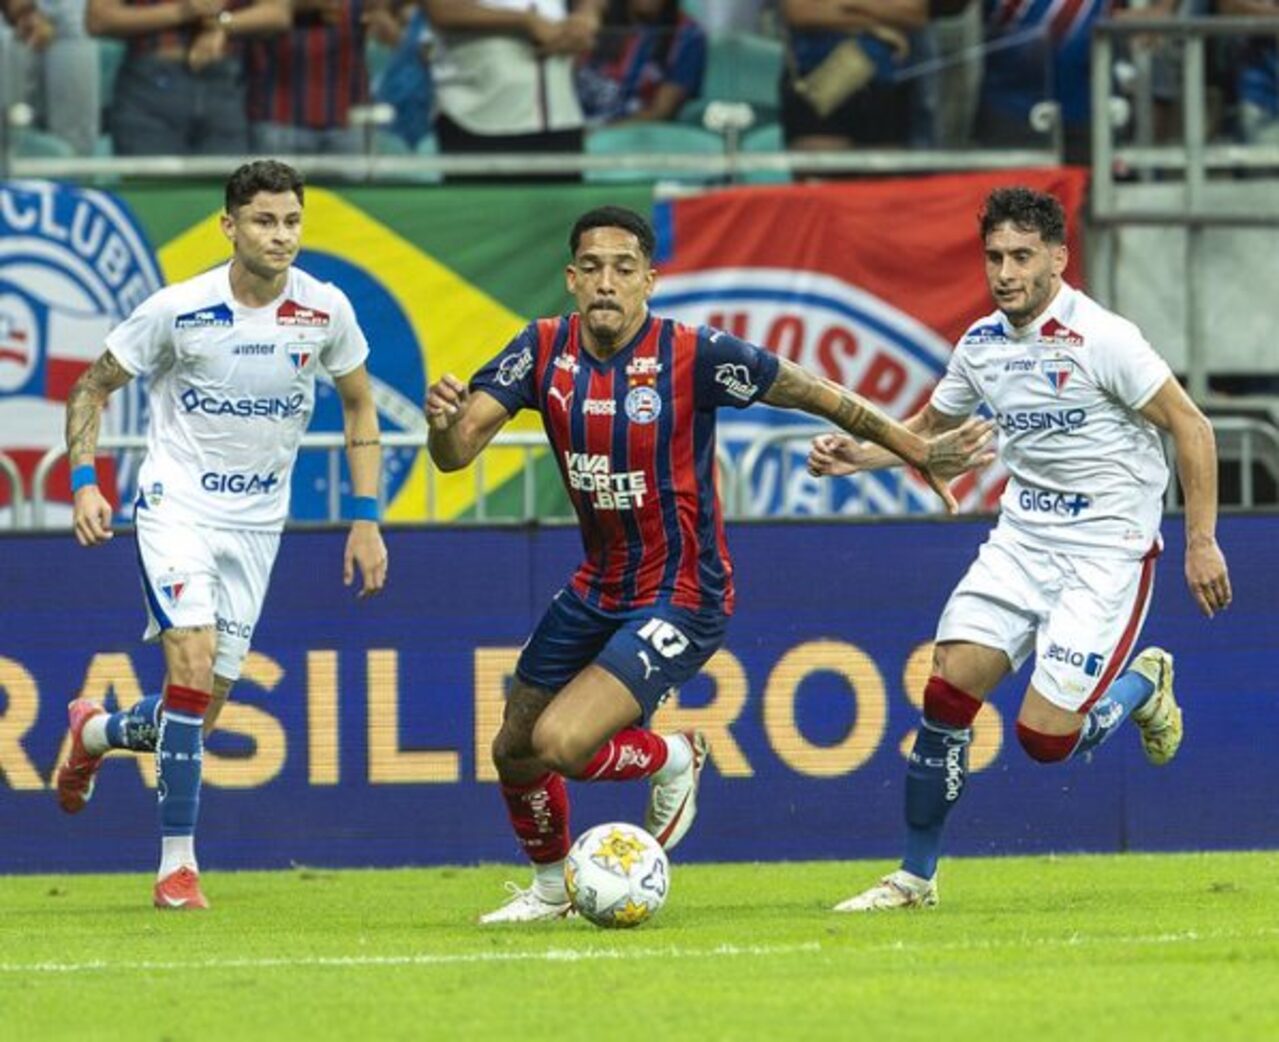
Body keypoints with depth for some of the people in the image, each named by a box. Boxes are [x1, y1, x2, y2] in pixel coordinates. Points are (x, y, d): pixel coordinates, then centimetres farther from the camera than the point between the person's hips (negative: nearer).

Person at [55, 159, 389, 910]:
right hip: (177, 505, -4)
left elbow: (359, 405, 10)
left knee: (203, 711, 5)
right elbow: (94, 387, -1)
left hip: (257, 524, 4)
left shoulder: (325, 310, -6)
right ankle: (178, 863, -14)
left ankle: (97, 733, 40)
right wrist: (84, 482, -14)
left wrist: (367, 519, 4)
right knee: (192, 662, -23)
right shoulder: (178, 311, -14)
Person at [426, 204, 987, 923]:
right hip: (599, 587, 6)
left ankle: (674, 759, 12)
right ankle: (550, 886, 45)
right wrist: (444, 421, -37)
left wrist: (920, 453, -6)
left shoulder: (692, 355, -22)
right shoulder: (544, 350, -8)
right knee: (514, 753, 15)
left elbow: (814, 395, -11)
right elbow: (456, 452, -13)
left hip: (682, 598, -6)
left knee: (560, 743, -21)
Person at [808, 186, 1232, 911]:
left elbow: (1192, 428, -10)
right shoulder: (982, 345, 4)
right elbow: (928, 431, 22)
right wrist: (856, 455, 3)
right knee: (949, 690, -10)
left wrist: (1202, 543, -12)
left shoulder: (1101, 338, -16)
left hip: (1107, 551, -6)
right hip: (1022, 538, 6)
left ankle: (1143, 685, 20)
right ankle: (916, 877, 2)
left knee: (1046, 737, -13)